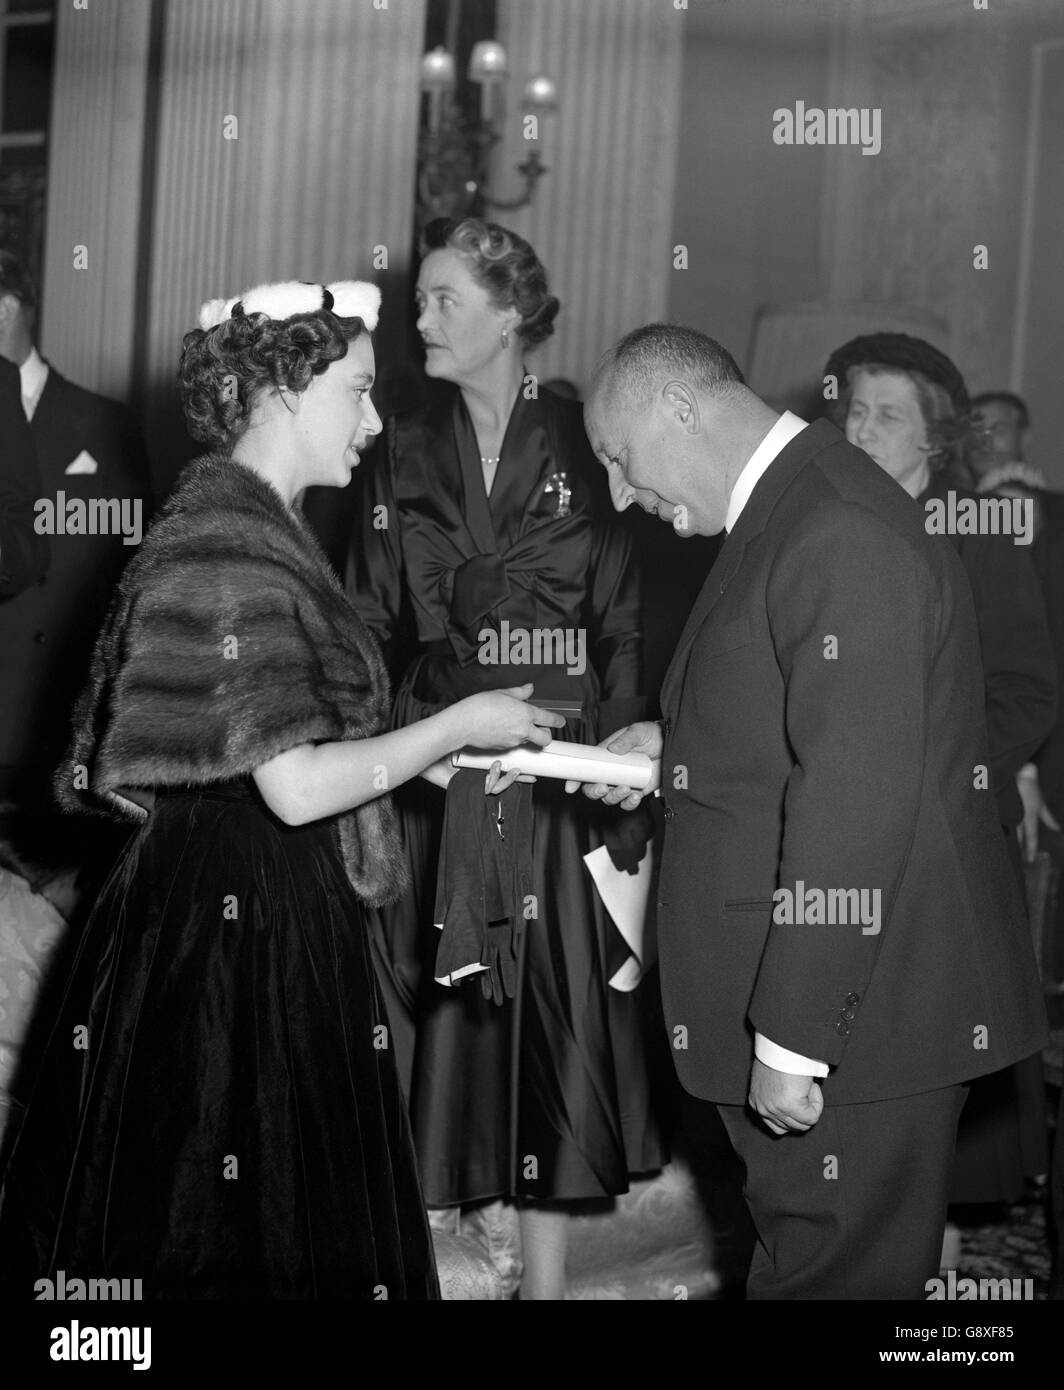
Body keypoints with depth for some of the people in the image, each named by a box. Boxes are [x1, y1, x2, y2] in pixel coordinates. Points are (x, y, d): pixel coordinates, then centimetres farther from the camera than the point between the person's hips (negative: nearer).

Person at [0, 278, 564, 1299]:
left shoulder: (245, 527, 12)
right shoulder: (230, 551, -19)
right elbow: (296, 786, -22)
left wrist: (441, 746, 11)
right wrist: (458, 725, -11)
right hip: (235, 928, -10)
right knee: (237, 1236, 1)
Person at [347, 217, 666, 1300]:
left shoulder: (583, 449, 0)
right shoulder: (406, 454, 8)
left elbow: (626, 623, -3)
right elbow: (370, 623, 6)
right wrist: (419, 742, -8)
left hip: (557, 780, -2)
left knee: (553, 1009, 3)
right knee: (436, 1015, 2)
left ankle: (546, 1271, 13)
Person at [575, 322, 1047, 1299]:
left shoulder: (845, 538, -22)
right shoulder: (790, 513, 12)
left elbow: (854, 802, -26)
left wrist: (793, 1041, -24)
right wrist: (673, 747, 10)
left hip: (855, 1019, -10)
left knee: (835, 1271, 1)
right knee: (799, 1260, 19)